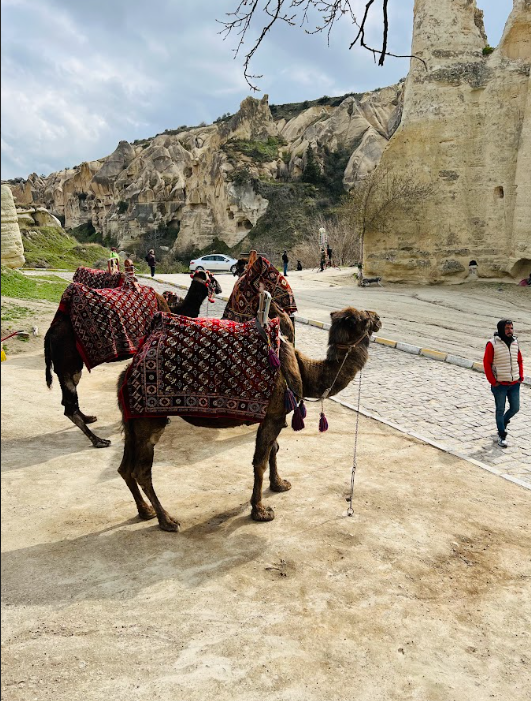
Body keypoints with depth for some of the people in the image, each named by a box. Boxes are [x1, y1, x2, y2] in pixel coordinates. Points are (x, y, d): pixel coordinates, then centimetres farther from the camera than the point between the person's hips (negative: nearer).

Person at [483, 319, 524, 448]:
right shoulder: (492, 344, -12)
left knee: (515, 408, 10)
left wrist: (521, 376, 6)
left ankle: (503, 423, 39)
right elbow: (486, 363, -9)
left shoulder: (515, 343, 4)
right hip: (500, 385, -5)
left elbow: (520, 361, 16)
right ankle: (502, 436, 16)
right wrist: (493, 382, -10)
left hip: (515, 384, 5)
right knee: (500, 410, 4)